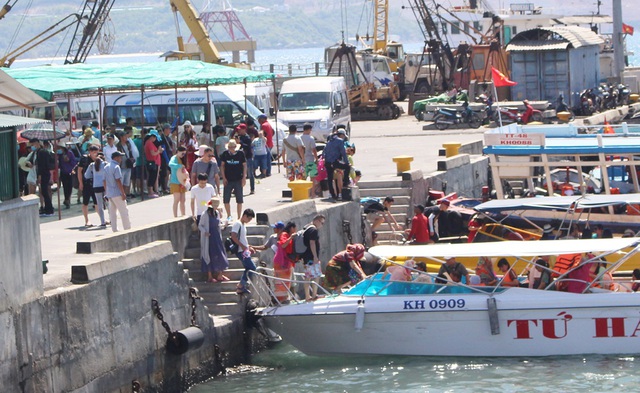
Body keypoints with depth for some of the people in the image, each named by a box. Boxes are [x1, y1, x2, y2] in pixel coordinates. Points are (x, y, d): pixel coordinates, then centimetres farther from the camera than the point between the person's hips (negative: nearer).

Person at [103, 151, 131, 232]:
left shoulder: (106, 167, 11)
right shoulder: (116, 167, -14)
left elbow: (105, 181, 15)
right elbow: (118, 181, -19)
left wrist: (106, 192, 22)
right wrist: (123, 193, -17)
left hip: (109, 194, 8)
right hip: (117, 194, -8)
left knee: (112, 213, 9)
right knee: (124, 211, -2)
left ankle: (114, 230, 9)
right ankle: (128, 229, -1)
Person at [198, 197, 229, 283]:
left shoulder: (217, 213, 6)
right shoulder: (205, 215, -11)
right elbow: (200, 225, -6)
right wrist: (205, 232, -22)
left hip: (217, 237, 6)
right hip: (209, 238, -6)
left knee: (220, 256, 6)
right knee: (209, 256, 0)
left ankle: (219, 275, 16)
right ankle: (210, 276, 8)